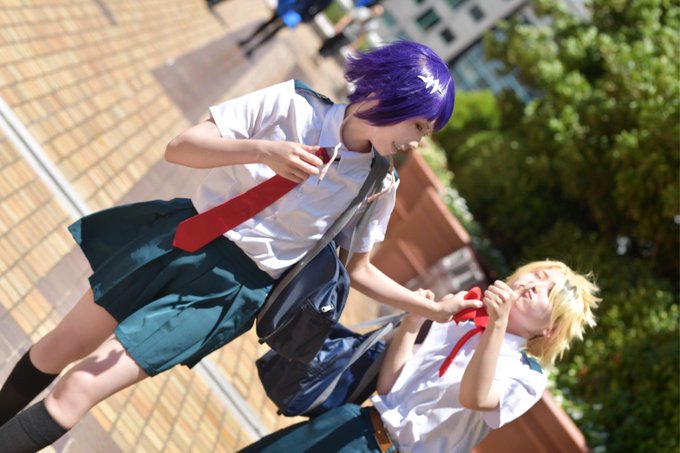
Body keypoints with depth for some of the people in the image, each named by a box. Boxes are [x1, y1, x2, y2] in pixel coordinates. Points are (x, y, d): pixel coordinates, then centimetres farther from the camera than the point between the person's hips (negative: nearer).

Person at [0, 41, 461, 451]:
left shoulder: (378, 186, -6)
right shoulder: (292, 104, -12)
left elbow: (359, 269, 8)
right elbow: (180, 148, -16)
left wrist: (435, 309, 2)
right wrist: (262, 150, -32)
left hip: (232, 289, -1)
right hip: (182, 240, 1)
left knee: (76, 392, -10)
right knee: (60, 348, 15)